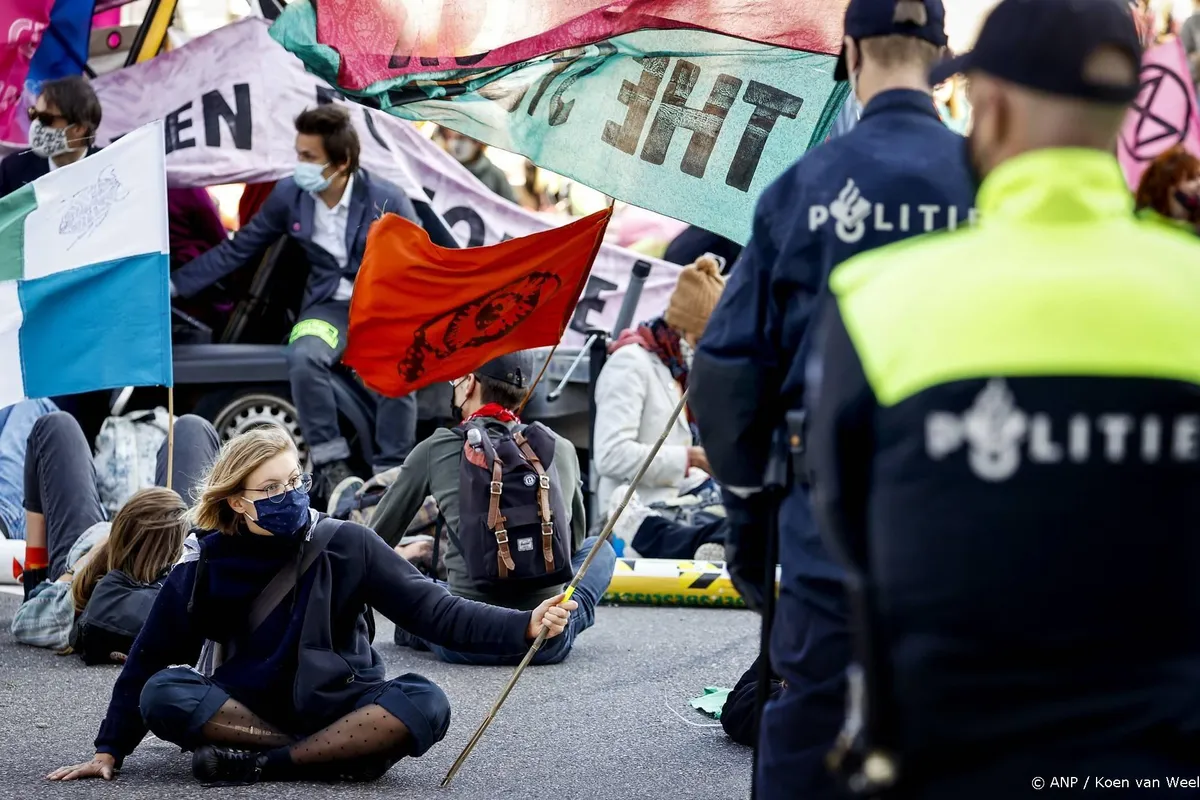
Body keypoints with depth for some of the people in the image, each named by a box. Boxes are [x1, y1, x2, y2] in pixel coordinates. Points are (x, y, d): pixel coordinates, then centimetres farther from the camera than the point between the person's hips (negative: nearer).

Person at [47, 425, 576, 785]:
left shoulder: (346, 547, -7)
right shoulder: (208, 570, -4)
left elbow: (437, 612, -12)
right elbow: (149, 661, 3)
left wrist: (524, 627, -26)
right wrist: (109, 752, -3)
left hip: (335, 711, 0)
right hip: (246, 710, 1)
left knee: (424, 704, -30)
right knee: (164, 694, -28)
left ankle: (257, 764, -27)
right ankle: (339, 754, -26)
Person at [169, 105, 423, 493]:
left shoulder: (387, 201, -13)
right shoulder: (289, 195, -5)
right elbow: (236, 250, 5)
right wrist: (175, 284, 1)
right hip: (330, 305, 3)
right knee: (303, 356, -31)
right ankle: (331, 462, -17)